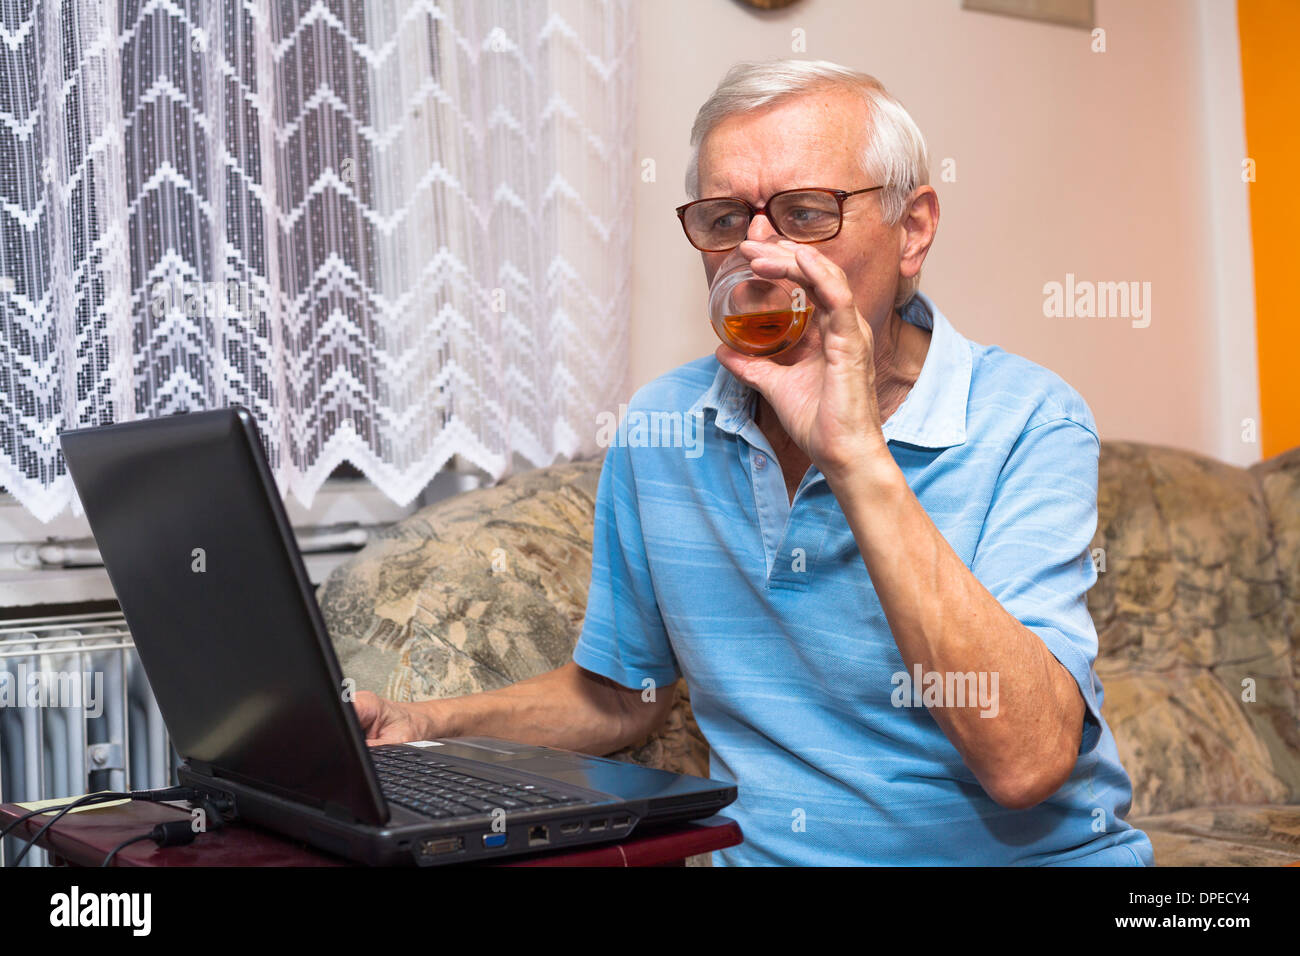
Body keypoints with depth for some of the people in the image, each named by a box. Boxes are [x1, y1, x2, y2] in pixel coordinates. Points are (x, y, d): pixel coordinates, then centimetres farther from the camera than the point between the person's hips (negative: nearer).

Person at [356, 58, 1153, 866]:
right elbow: (617, 695, 15)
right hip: (756, 850, 3)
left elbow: (1027, 762, -25)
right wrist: (420, 728, 0)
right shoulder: (662, 423, 2)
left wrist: (858, 457, -27)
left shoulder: (1028, 424, -11)